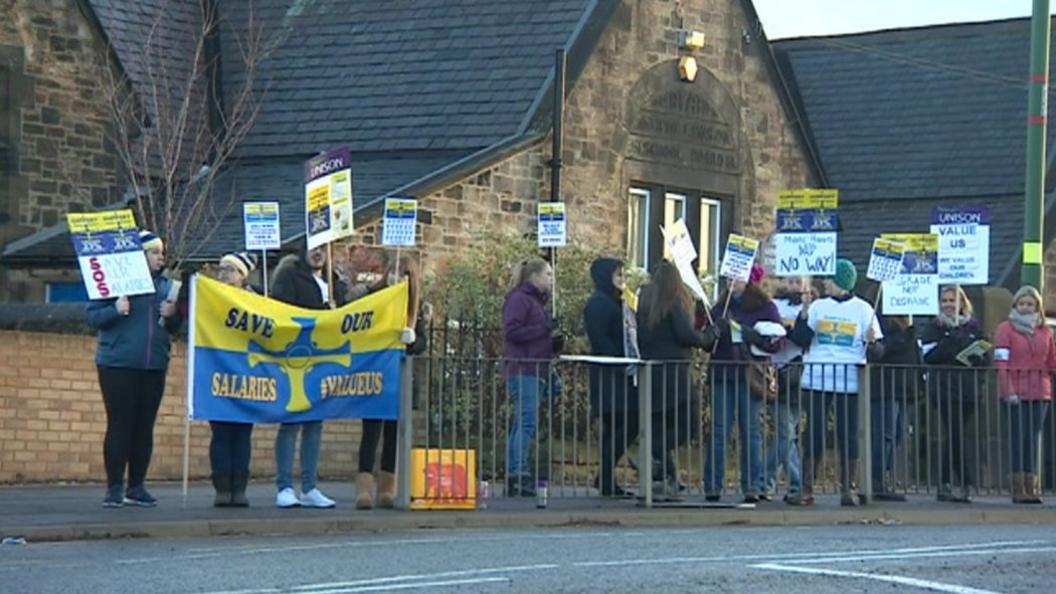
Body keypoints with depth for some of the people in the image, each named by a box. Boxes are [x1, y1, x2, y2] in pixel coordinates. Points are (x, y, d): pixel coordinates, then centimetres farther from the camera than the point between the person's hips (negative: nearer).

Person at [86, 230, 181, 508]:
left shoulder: (166, 285, 12)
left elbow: (175, 328, 18)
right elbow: (92, 316, -4)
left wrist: (172, 316, -3)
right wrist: (115, 310, -21)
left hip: (154, 367, 5)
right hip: (118, 364, -5)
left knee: (145, 426, 6)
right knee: (120, 424, -4)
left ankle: (136, 487, 14)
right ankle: (114, 488, 1)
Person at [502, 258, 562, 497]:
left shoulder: (538, 301, 23)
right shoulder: (518, 299, -6)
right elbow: (511, 331, -17)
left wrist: (554, 343, 11)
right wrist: (544, 329, -17)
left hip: (537, 372, 10)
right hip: (523, 371, -10)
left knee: (521, 425, 8)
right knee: (527, 423, -16)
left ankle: (513, 479, 8)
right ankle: (520, 475, -20)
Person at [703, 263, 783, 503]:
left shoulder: (765, 307, 1)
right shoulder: (721, 306, 13)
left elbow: (775, 342, -6)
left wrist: (745, 332, -16)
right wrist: (714, 331, -7)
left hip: (750, 375, -3)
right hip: (722, 374, 3)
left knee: (751, 431, 0)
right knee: (719, 430, 0)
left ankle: (752, 487, 4)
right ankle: (713, 485, 1)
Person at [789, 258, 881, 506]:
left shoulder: (863, 309, 5)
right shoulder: (818, 306, 12)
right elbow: (801, 339, 6)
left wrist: (871, 342, -18)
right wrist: (803, 315, -8)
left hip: (849, 380, -2)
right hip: (818, 376, 2)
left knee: (848, 434, -2)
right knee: (814, 432, -1)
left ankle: (848, 489, 5)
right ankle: (807, 490, 0)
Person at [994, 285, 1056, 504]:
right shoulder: (1005, 329, 0)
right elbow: (1001, 363, -7)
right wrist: (1009, 391, -15)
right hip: (1015, 393, -4)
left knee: (1034, 438, 4)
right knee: (1019, 438, -6)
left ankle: (1031, 485, 6)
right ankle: (1018, 488, -4)